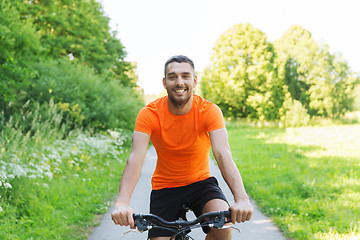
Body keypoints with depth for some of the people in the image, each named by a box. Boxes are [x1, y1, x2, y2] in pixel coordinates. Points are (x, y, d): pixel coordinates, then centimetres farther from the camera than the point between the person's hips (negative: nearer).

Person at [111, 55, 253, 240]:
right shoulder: (149, 114, -16)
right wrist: (122, 202, -46)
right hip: (164, 188, 1)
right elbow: (135, 159, -29)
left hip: (200, 182, 0)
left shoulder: (209, 111, -17)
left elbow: (223, 155, -29)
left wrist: (241, 198, -47)